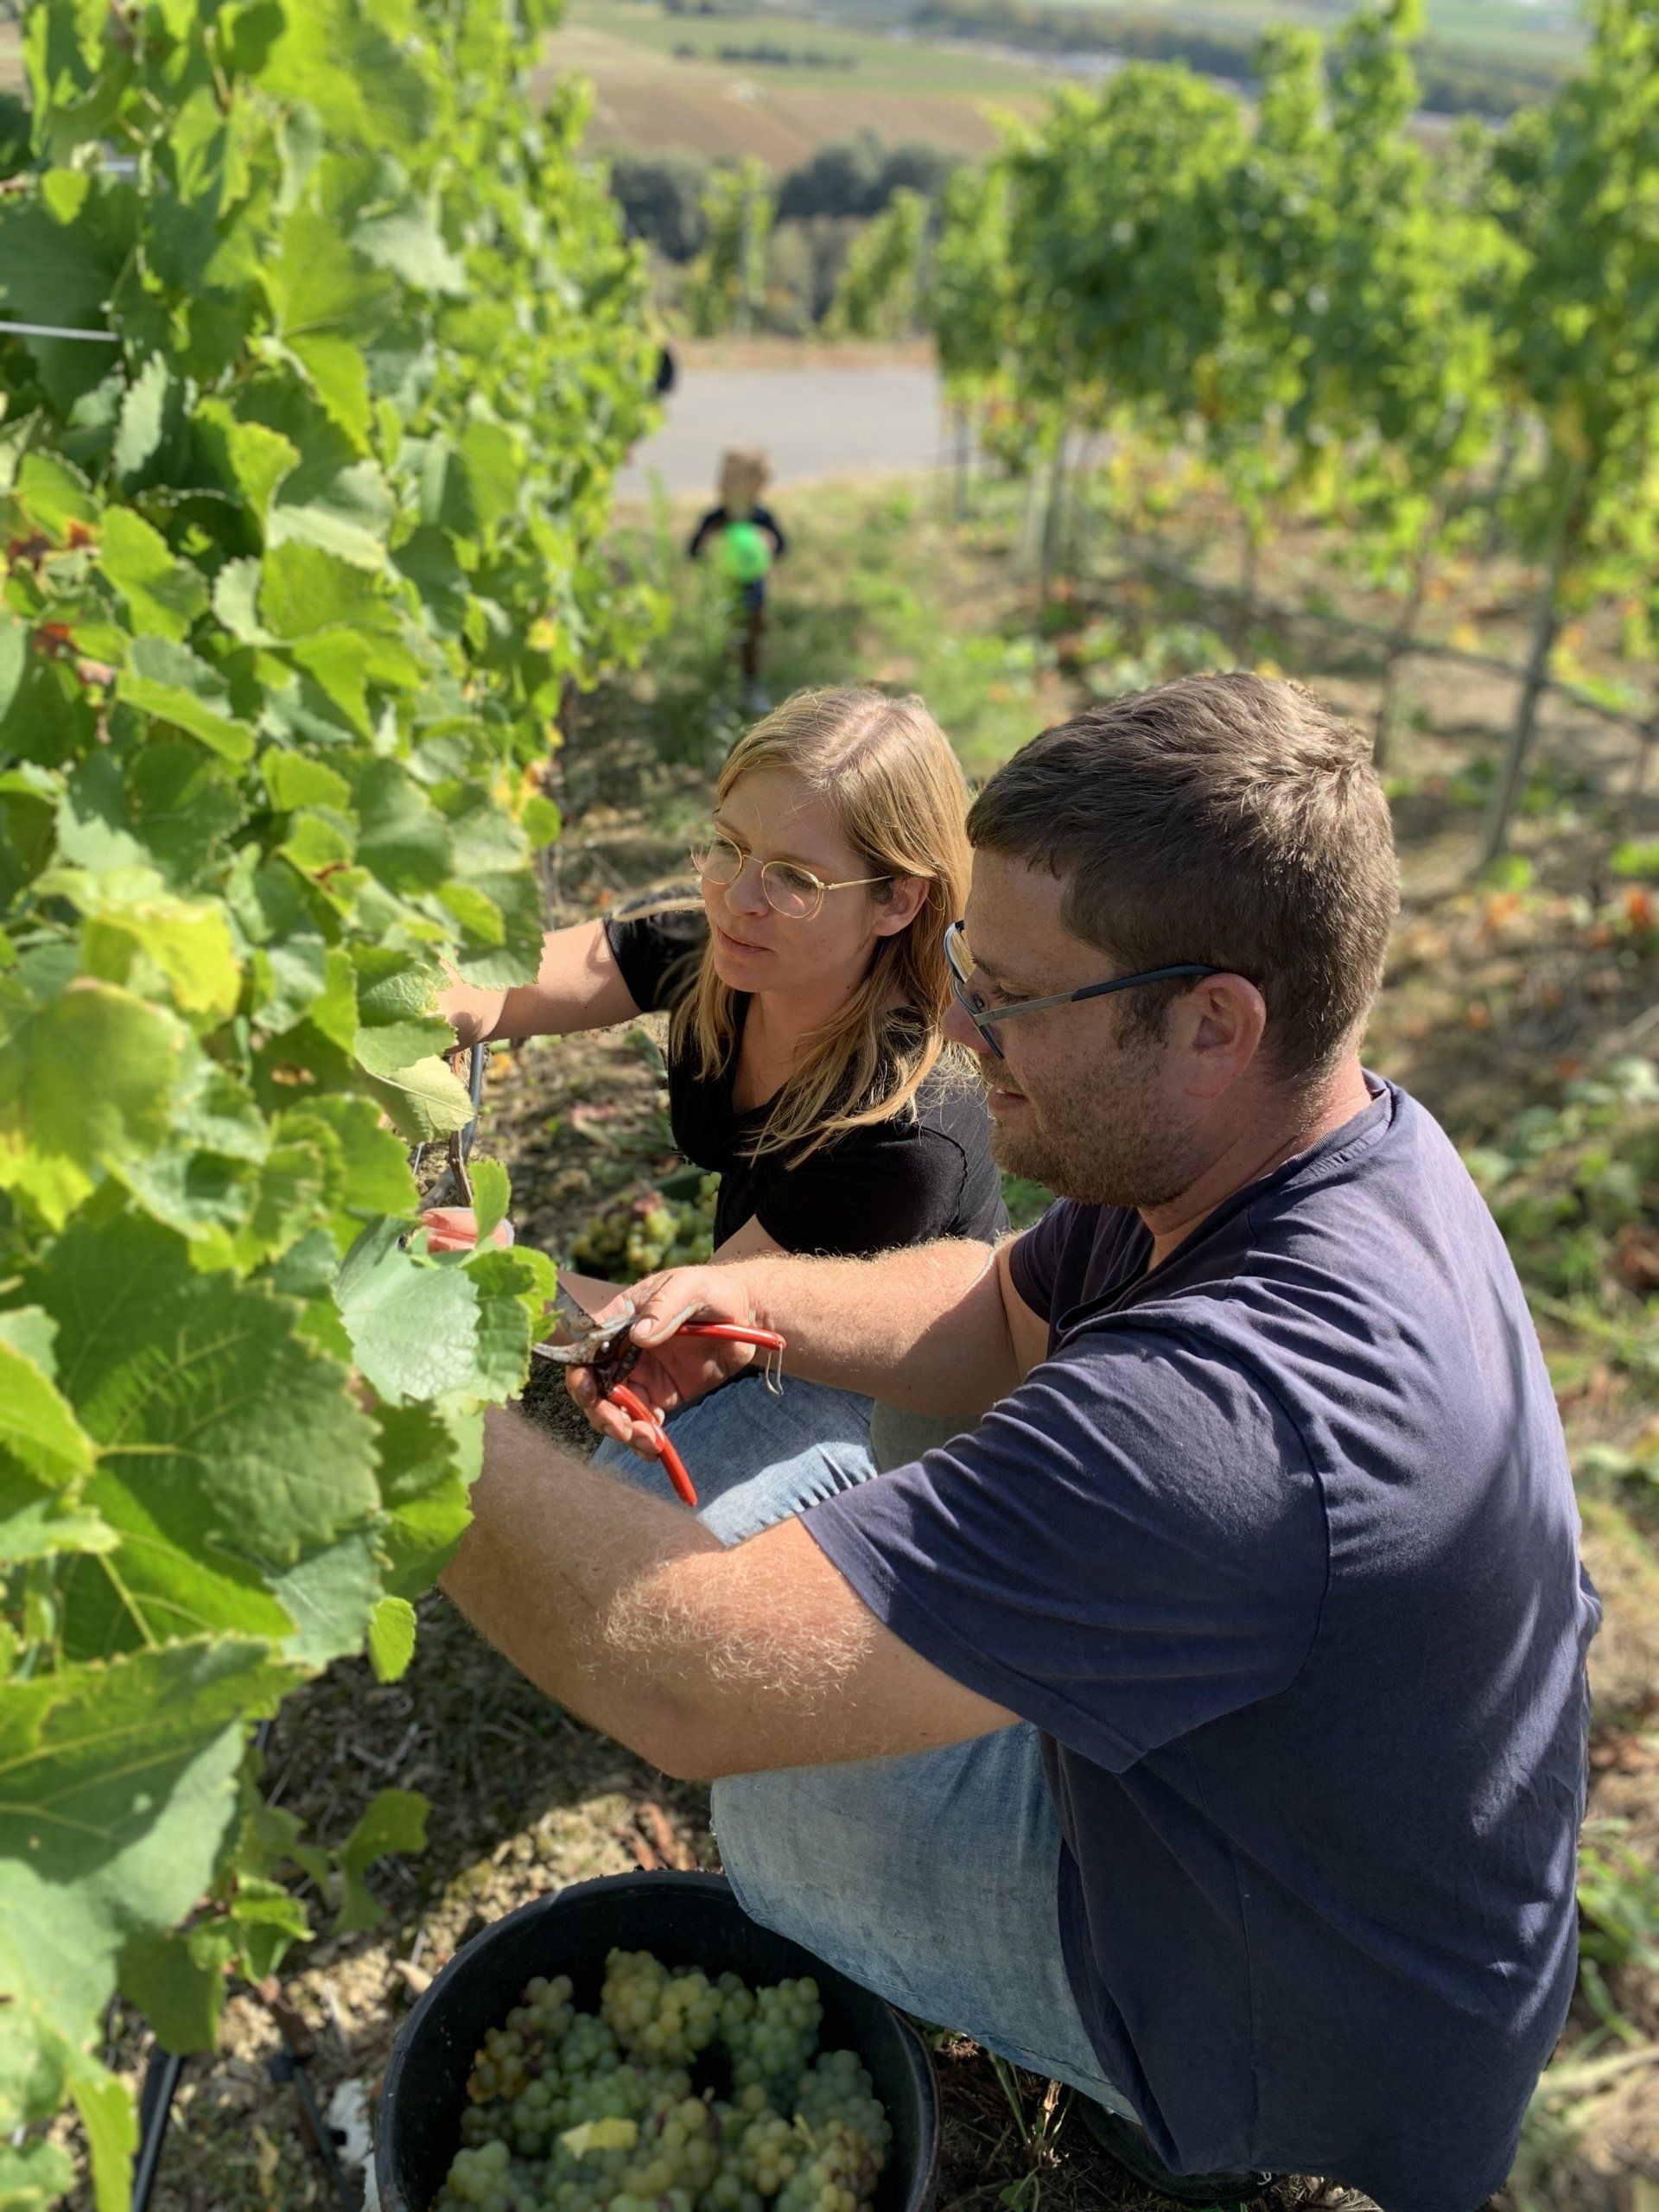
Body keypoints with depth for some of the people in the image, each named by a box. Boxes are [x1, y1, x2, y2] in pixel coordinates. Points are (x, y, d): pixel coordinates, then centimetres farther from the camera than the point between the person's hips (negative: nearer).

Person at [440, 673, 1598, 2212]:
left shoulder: (1226, 1415, -44)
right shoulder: (1350, 1145, -13)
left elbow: (691, 1679, -44)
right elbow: (1009, 1312, 1)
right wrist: (758, 1300, -16)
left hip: (1329, 2032, -7)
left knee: (768, 1807, 3)